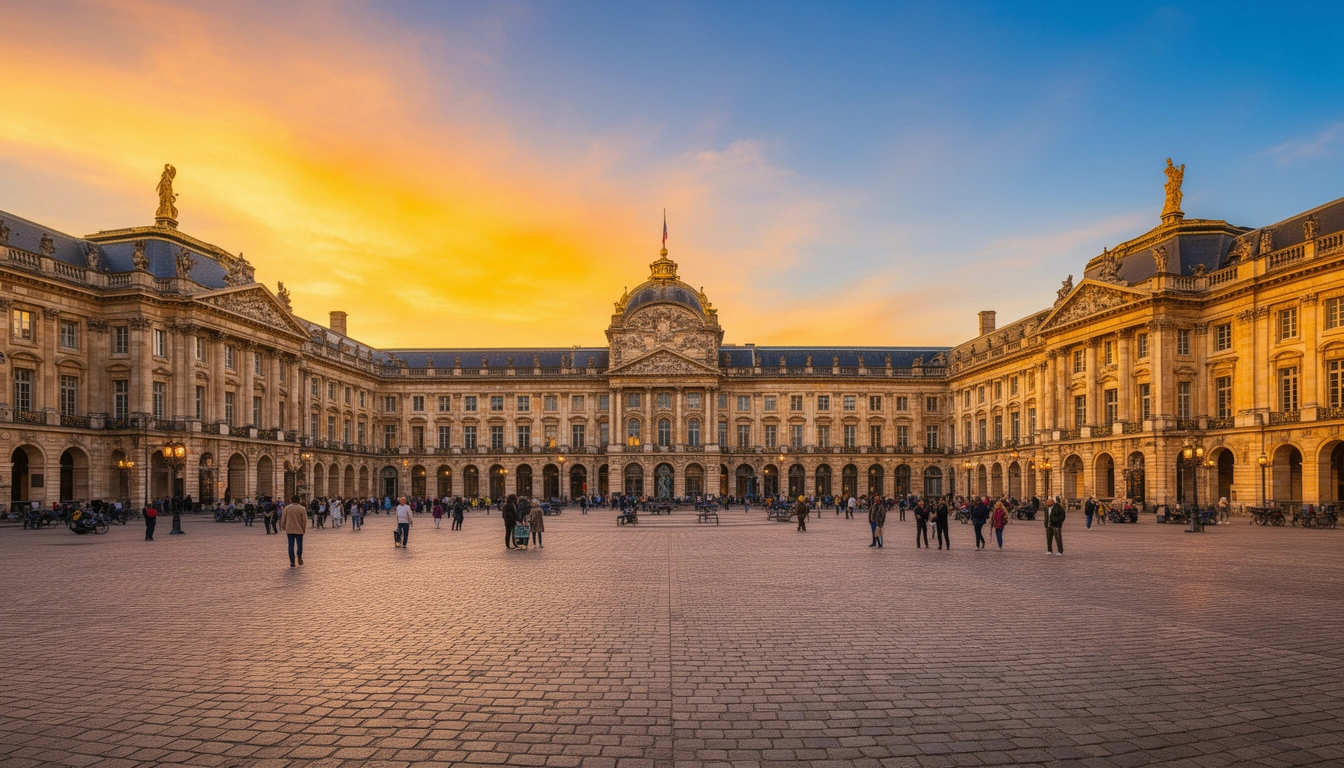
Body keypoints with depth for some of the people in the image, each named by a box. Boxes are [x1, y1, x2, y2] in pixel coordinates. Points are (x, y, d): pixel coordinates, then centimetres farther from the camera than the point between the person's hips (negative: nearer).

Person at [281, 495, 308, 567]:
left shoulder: (287, 508, 0)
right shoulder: (302, 509, -5)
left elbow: (283, 519, 5)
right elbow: (304, 520, -4)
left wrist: (283, 527, 19)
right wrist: (304, 529, 7)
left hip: (289, 530, 1)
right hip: (299, 530, -1)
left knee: (291, 545, 4)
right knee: (299, 545, 13)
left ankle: (292, 562, 3)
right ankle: (299, 558, 5)